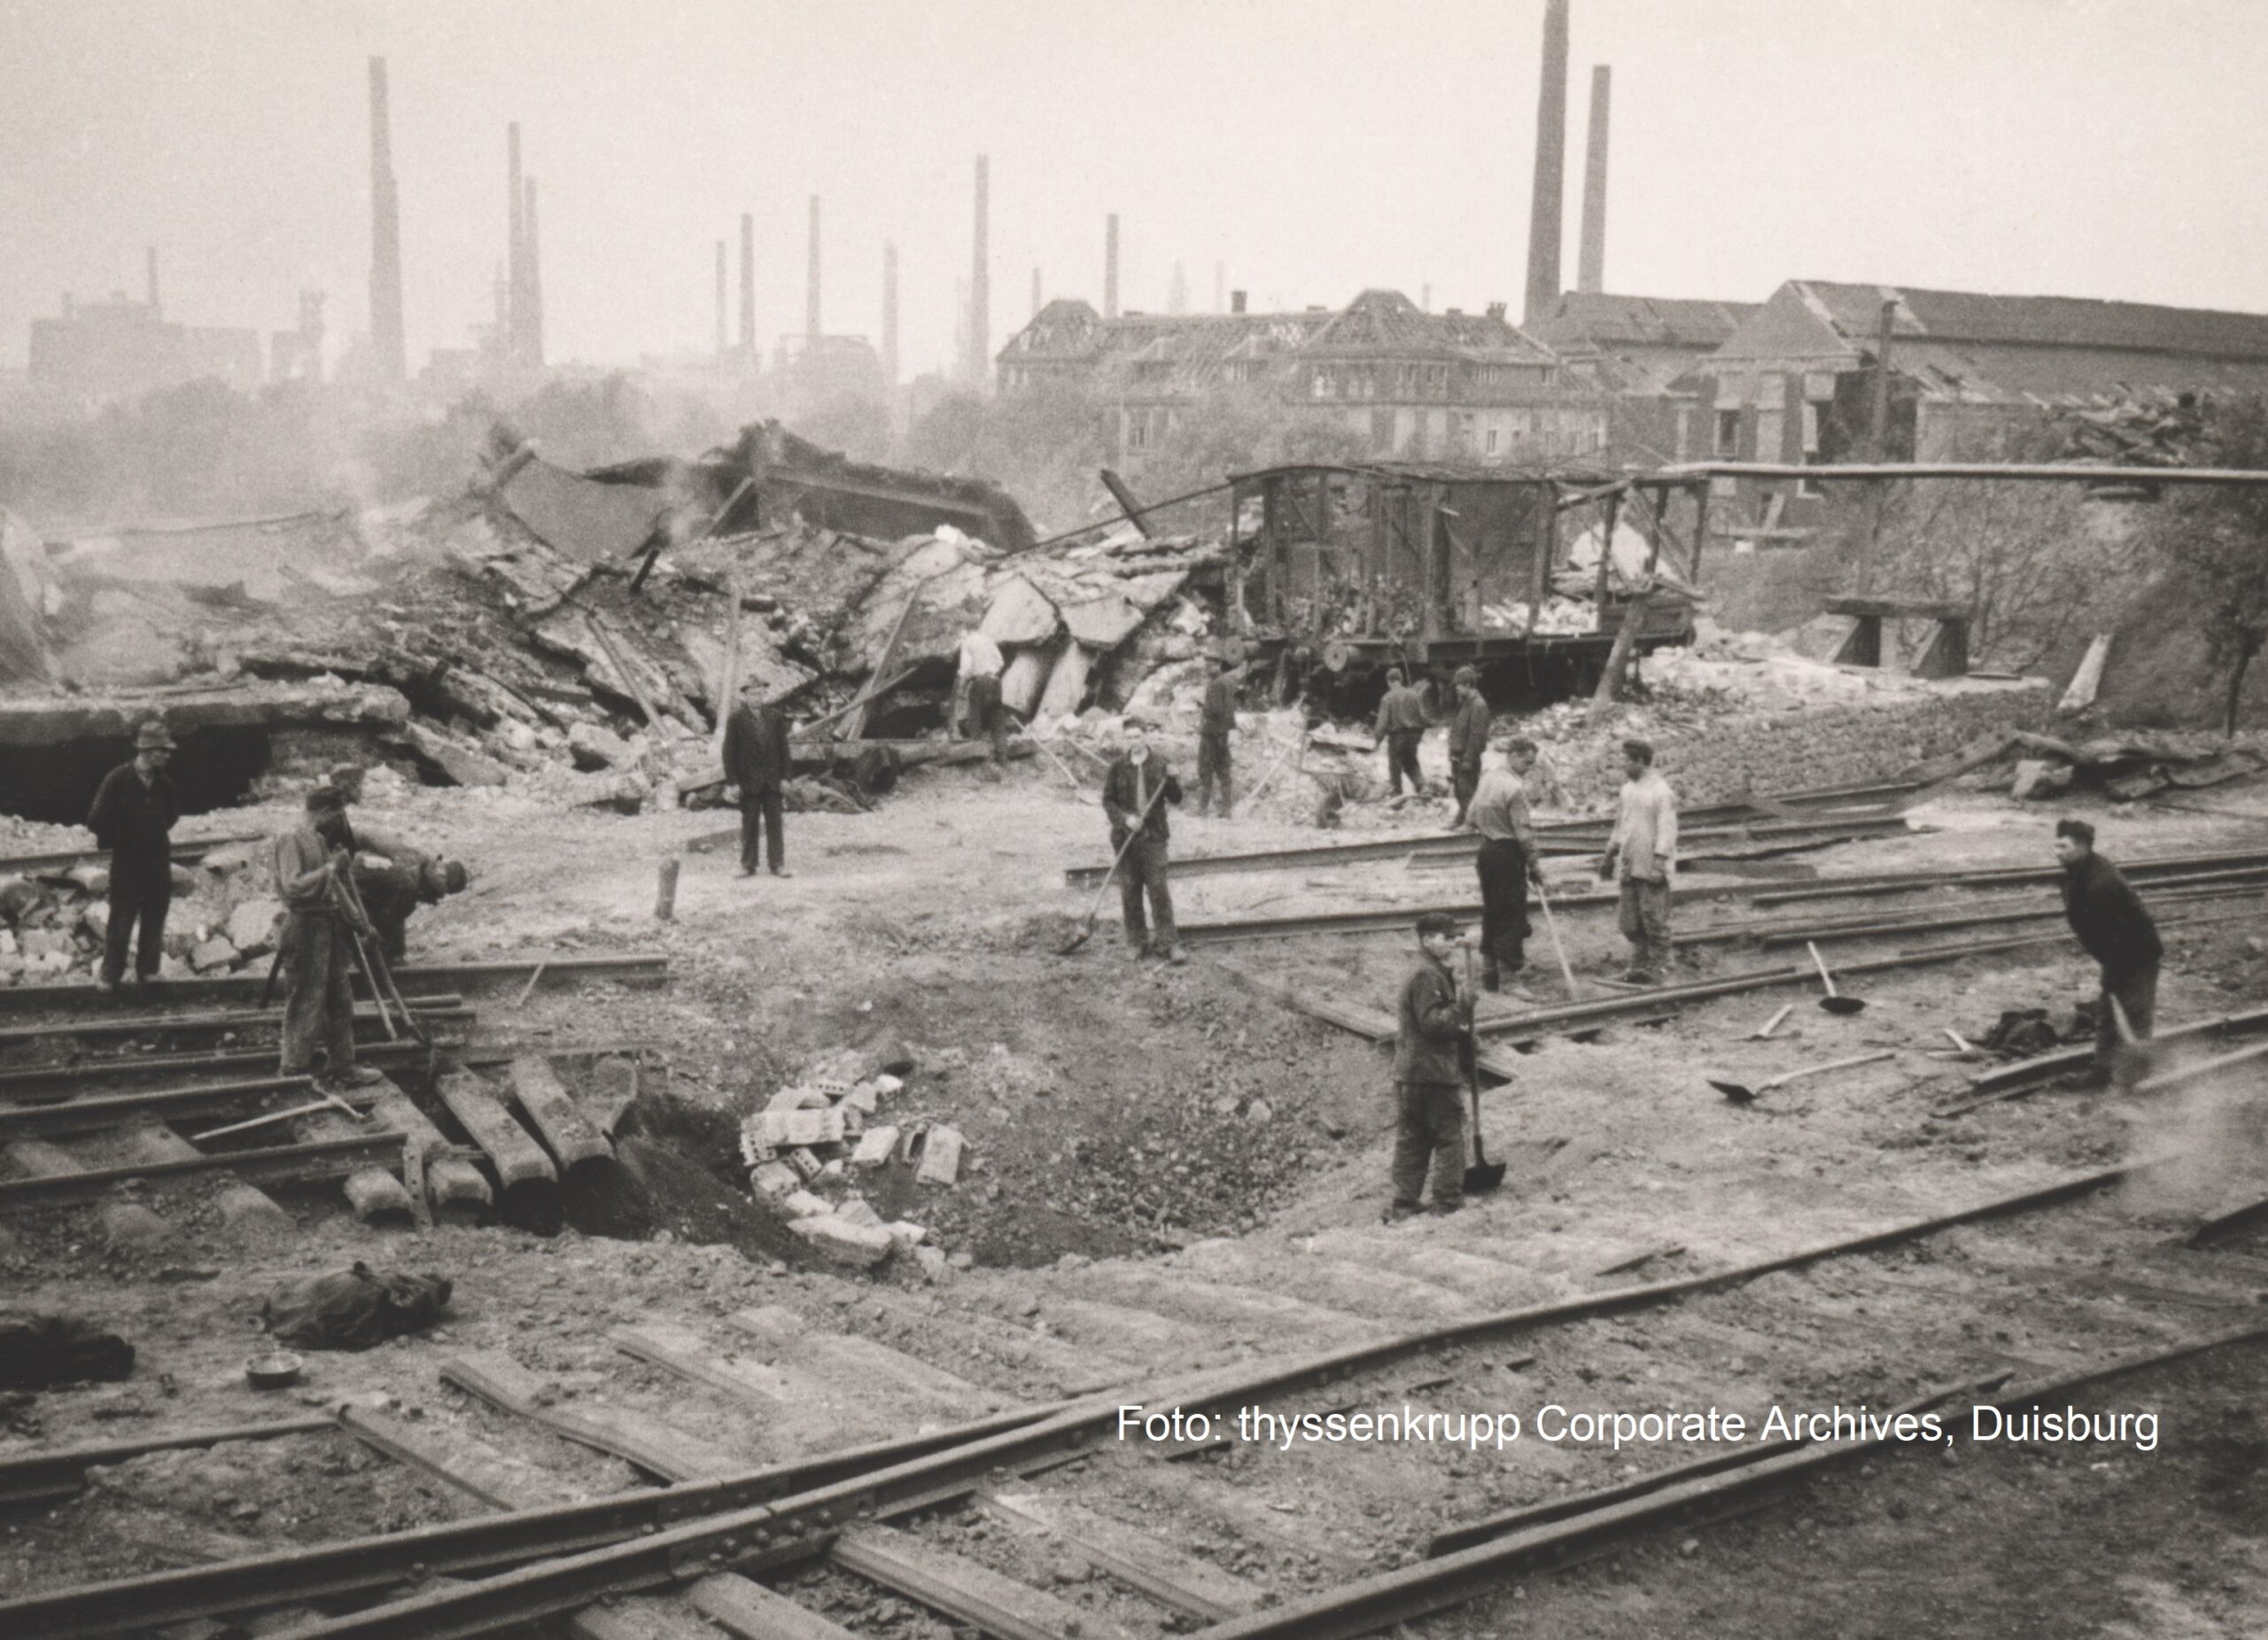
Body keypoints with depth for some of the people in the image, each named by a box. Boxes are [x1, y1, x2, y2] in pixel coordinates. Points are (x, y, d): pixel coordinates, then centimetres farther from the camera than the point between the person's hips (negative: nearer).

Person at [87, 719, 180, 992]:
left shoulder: (164, 782, 0)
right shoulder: (118, 779, -14)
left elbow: (172, 814, 19)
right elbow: (97, 820, -11)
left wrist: (158, 834, 9)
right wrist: (118, 839, -1)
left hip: (158, 860, 4)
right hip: (126, 862, -4)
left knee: (154, 923, 10)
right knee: (120, 922, 2)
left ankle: (147, 973, 22)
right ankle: (109, 977, 13)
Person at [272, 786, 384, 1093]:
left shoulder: (322, 839, 14)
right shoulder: (291, 840, -14)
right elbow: (292, 886, -25)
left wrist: (357, 921, 21)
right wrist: (331, 867, -21)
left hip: (330, 927, 9)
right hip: (305, 930, -9)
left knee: (341, 1000, 13)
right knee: (304, 1002, -2)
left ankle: (342, 1067, 22)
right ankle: (295, 1070, 8)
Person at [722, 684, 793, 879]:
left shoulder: (775, 716, 5)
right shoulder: (736, 719, -3)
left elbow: (783, 746, 8)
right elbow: (729, 751, -3)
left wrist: (784, 776, 2)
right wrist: (732, 781, -8)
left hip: (772, 779, 2)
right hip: (749, 780, -2)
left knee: (774, 822, 1)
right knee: (749, 823, 3)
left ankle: (778, 865, 3)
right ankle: (748, 865, 9)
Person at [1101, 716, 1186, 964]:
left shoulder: (1159, 764, 1)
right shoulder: (1118, 766, 2)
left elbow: (1176, 798, 3)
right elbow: (1107, 800, 4)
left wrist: (1171, 780, -16)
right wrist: (1125, 818, -12)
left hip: (1153, 836, -1)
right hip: (1125, 836, 1)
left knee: (1159, 888, -6)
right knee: (1129, 891, 5)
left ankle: (1169, 943, -4)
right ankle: (1137, 942, 15)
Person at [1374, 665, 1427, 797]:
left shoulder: (1388, 698, -12)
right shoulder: (1414, 695, 1)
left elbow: (1383, 721, -13)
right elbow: (1422, 716, 5)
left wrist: (1378, 738, -5)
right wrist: (1420, 733, 17)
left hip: (1397, 735, -4)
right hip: (1413, 734, 4)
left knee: (1395, 766, 6)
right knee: (1411, 762, 20)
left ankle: (1397, 793, 10)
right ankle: (1419, 782, -2)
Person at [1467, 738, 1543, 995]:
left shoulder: (1487, 778, 7)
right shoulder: (1515, 787, -19)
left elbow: (1471, 817, 13)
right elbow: (1523, 832, -18)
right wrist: (1533, 865, -10)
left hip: (1487, 849, 9)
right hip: (1508, 854, -8)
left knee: (1491, 912, 15)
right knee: (1513, 916, -3)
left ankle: (1489, 974, 20)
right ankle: (1508, 977, -3)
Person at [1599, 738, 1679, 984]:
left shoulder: (1661, 792, -12)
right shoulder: (1628, 788, 13)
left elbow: (1667, 831, -16)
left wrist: (1659, 862, -22)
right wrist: (1610, 854, 23)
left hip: (1650, 867, -8)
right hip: (1629, 866, 8)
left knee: (1654, 920, -3)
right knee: (1631, 922, 10)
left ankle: (1658, 969, 4)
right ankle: (1639, 966, 19)